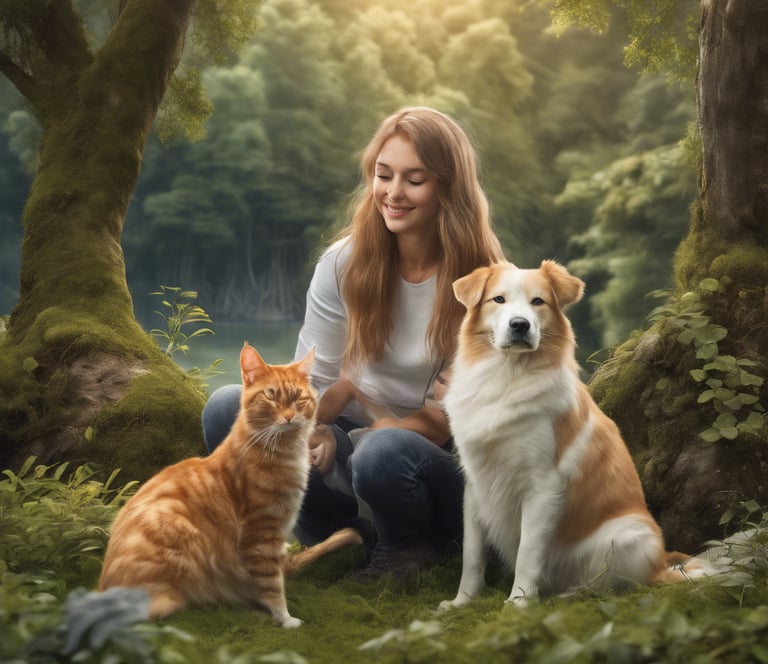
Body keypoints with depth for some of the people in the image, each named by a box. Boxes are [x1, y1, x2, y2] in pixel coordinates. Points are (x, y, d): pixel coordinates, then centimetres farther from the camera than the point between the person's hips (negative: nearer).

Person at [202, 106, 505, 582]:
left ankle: (411, 547, -3)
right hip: (356, 435, 4)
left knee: (383, 453, -39)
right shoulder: (345, 263, -4)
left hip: (442, 460, -4)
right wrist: (317, 428, -28)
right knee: (227, 409, -18)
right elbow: (313, 379, -4)